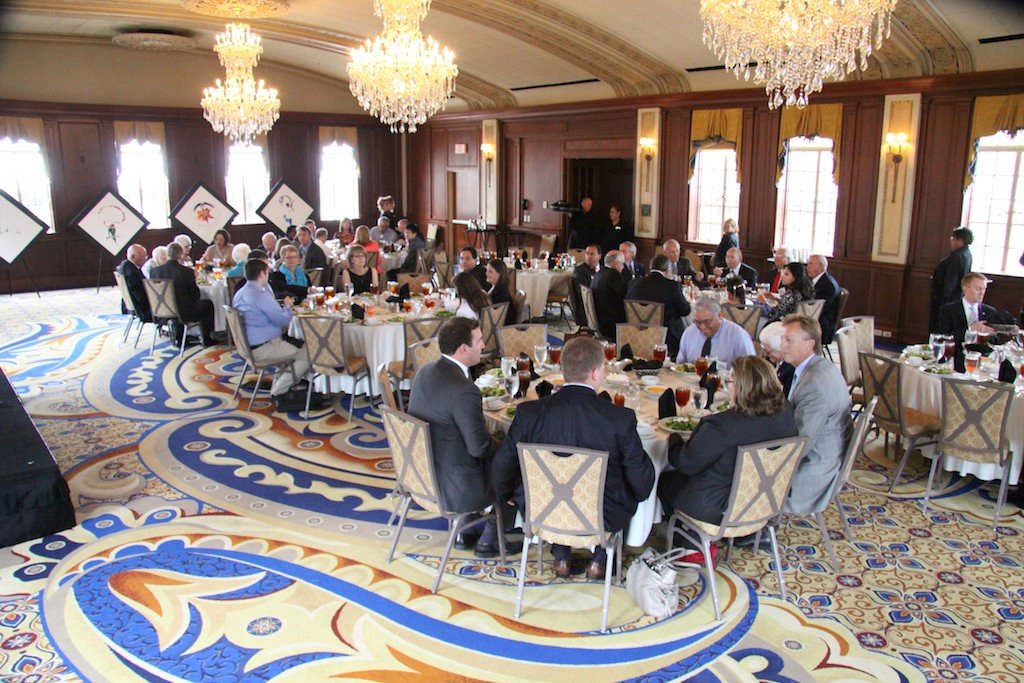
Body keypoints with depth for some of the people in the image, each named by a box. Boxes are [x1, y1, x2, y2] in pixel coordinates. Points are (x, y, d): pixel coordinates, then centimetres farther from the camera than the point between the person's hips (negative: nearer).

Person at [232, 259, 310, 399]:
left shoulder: (240, 293, 10)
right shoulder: (261, 295, -21)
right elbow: (283, 319, -19)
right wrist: (287, 305, 0)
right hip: (263, 349, -10)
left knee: (297, 345, 24)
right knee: (307, 356, -6)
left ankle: (280, 379, 20)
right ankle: (279, 390, -3)